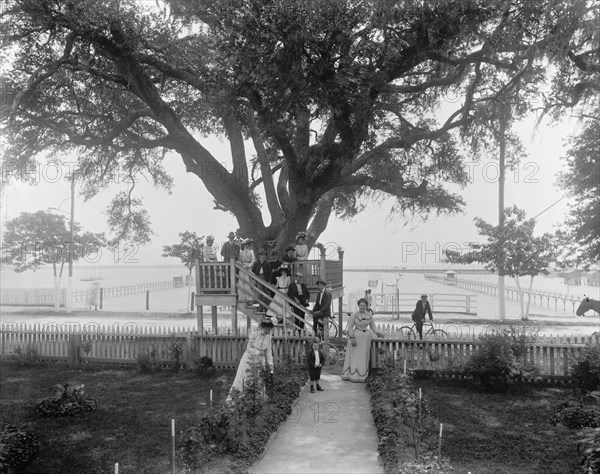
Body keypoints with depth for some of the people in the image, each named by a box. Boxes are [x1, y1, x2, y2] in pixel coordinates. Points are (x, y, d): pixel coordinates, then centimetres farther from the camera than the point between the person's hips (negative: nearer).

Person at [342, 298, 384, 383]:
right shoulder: (354, 315, -9)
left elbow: (373, 326, 8)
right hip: (356, 337, -4)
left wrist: (378, 334, -10)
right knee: (354, 356, -1)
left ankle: (362, 376, 16)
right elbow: (350, 327, -9)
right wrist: (352, 338, -17)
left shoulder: (369, 315, 3)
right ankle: (353, 376, 5)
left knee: (363, 357, 8)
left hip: (366, 338, 4)